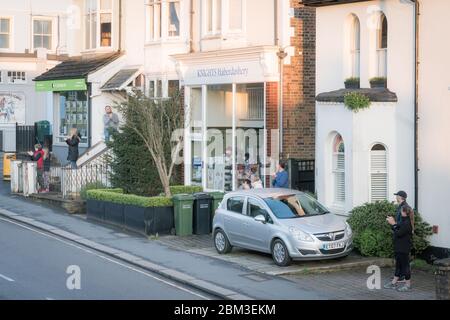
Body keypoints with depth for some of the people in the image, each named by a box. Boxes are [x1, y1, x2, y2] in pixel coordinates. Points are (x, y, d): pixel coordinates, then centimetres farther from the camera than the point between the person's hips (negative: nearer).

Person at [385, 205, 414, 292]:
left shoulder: (407, 223, -21)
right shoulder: (403, 221, 11)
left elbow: (398, 233, -24)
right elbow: (398, 229, 14)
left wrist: (393, 224, -16)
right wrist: (393, 223, 4)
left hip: (404, 249, -10)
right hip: (399, 248, 10)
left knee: (405, 265, -1)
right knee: (398, 265, 15)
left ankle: (407, 284, 9)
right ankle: (394, 282, 23)